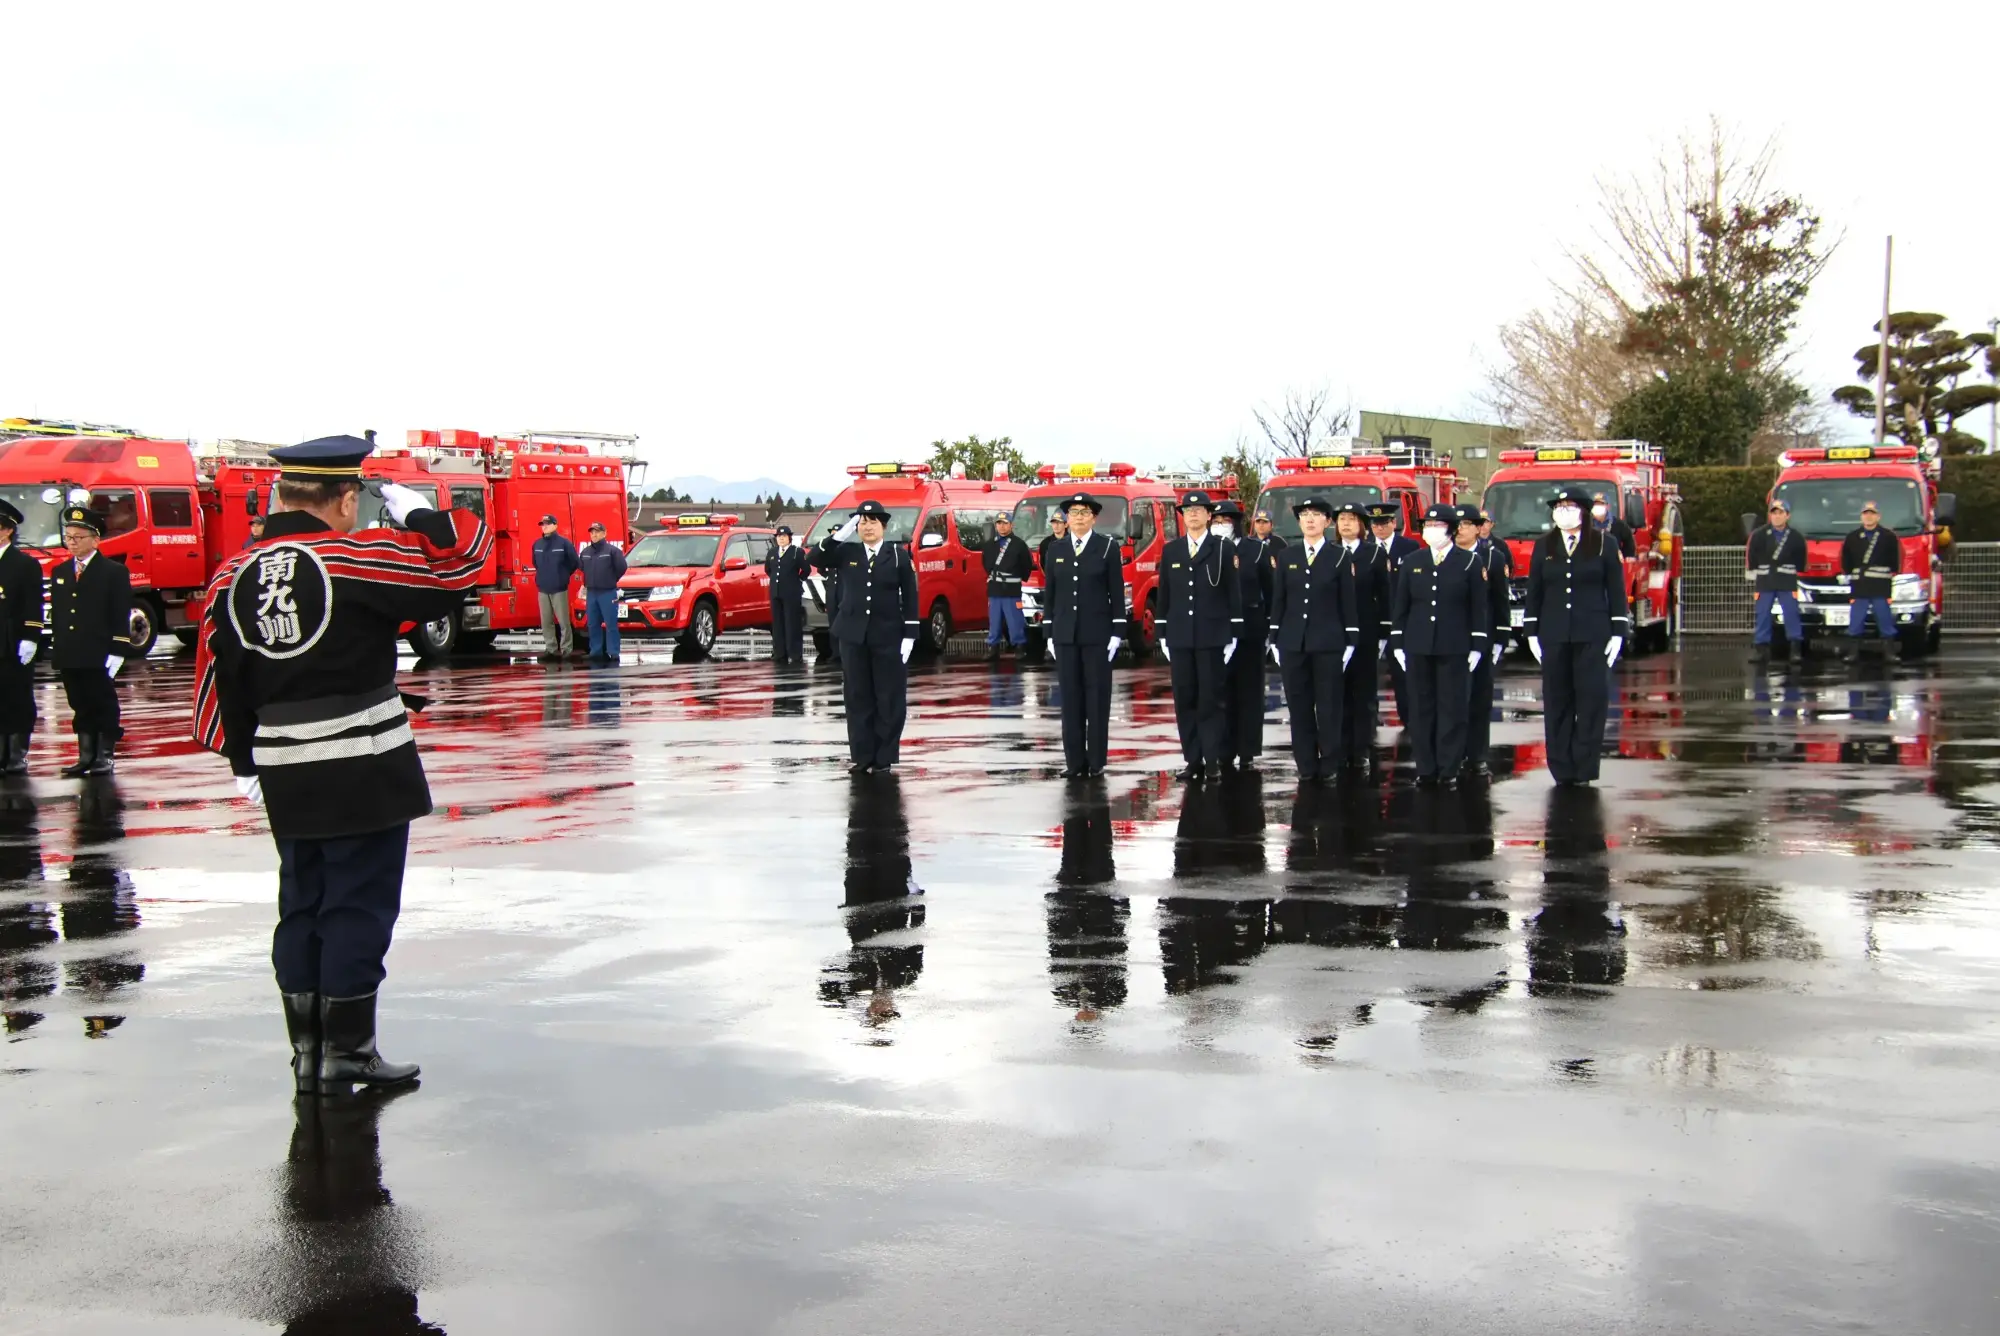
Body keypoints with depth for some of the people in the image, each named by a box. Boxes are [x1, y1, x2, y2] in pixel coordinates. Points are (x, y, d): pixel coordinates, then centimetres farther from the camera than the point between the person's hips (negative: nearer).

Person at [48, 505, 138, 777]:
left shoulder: (114, 572, -2)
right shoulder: (59, 572, 15)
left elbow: (120, 617, -6)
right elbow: (56, 614, 17)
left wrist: (117, 652, -13)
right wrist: (56, 650, 11)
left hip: (99, 656, -5)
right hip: (69, 657, 5)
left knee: (104, 707, 1)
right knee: (80, 707, 9)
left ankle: (104, 757, 6)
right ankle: (85, 757, 14)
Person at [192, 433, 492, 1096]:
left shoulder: (232, 577, 4)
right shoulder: (356, 557, -14)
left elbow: (219, 677, 10)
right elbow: (463, 554, -12)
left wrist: (242, 758, 21)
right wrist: (417, 514, 5)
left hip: (285, 775, 6)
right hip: (368, 769, -6)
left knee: (303, 904, 16)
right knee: (359, 906, 2)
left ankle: (308, 1053, 23)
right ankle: (347, 1054, 8)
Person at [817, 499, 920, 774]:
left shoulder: (898, 555, 1)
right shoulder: (847, 552, 6)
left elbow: (910, 597, 0)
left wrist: (909, 635, -6)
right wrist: (839, 534, -12)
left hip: (888, 636, -2)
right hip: (853, 635, 2)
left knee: (890, 699, 1)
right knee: (857, 698, 5)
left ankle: (884, 758, 8)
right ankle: (861, 756, 11)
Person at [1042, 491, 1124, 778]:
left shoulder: (1108, 548, 1)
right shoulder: (1055, 549, 9)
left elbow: (1117, 593, 0)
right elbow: (1049, 593, 11)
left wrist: (1117, 633, -6)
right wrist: (1050, 633, 6)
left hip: (1097, 633, -3)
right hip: (1065, 633, 3)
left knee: (1097, 697, 0)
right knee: (1070, 697, 2)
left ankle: (1096, 760, 4)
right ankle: (1074, 760, 5)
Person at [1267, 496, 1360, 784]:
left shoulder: (1341, 556, 2)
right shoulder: (1286, 556, 9)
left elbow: (1349, 601, 1)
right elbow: (1278, 600, 9)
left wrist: (1350, 642, -3)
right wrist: (1275, 640, 5)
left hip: (1328, 643, -2)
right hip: (1292, 642, 3)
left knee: (1329, 708, 0)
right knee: (1299, 709, 4)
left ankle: (1328, 767, 8)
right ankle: (1306, 768, 10)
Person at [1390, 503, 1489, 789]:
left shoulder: (1469, 563, 2)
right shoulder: (1412, 563, 10)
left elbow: (1478, 608, 1)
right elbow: (1401, 605, 10)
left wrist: (1477, 647, -4)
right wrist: (1397, 644, 5)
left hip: (1454, 648, -2)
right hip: (1418, 647, 3)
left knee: (1452, 709, 0)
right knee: (1421, 709, 4)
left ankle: (1448, 771, 6)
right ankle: (1425, 770, 10)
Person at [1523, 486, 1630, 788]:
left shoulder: (1605, 544, 3)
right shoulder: (1543, 546, 9)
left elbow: (1616, 591, 2)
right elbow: (1533, 593, 10)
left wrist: (1617, 633, -3)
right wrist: (1531, 633, 4)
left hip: (1592, 635, -2)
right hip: (1553, 636, 2)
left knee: (1592, 701, -3)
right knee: (1557, 703, 3)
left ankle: (1584, 768, 3)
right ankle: (1562, 769, 8)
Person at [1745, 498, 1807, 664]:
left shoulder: (1796, 537, 0)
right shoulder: (1759, 535, -3)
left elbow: (1801, 558, 13)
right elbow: (1750, 555, 6)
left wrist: (1795, 573, 15)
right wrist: (1751, 573, 8)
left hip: (1787, 582, 0)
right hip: (1765, 581, 0)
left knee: (1791, 613, -4)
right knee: (1763, 614, 2)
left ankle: (1796, 649, -1)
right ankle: (1761, 648, 8)